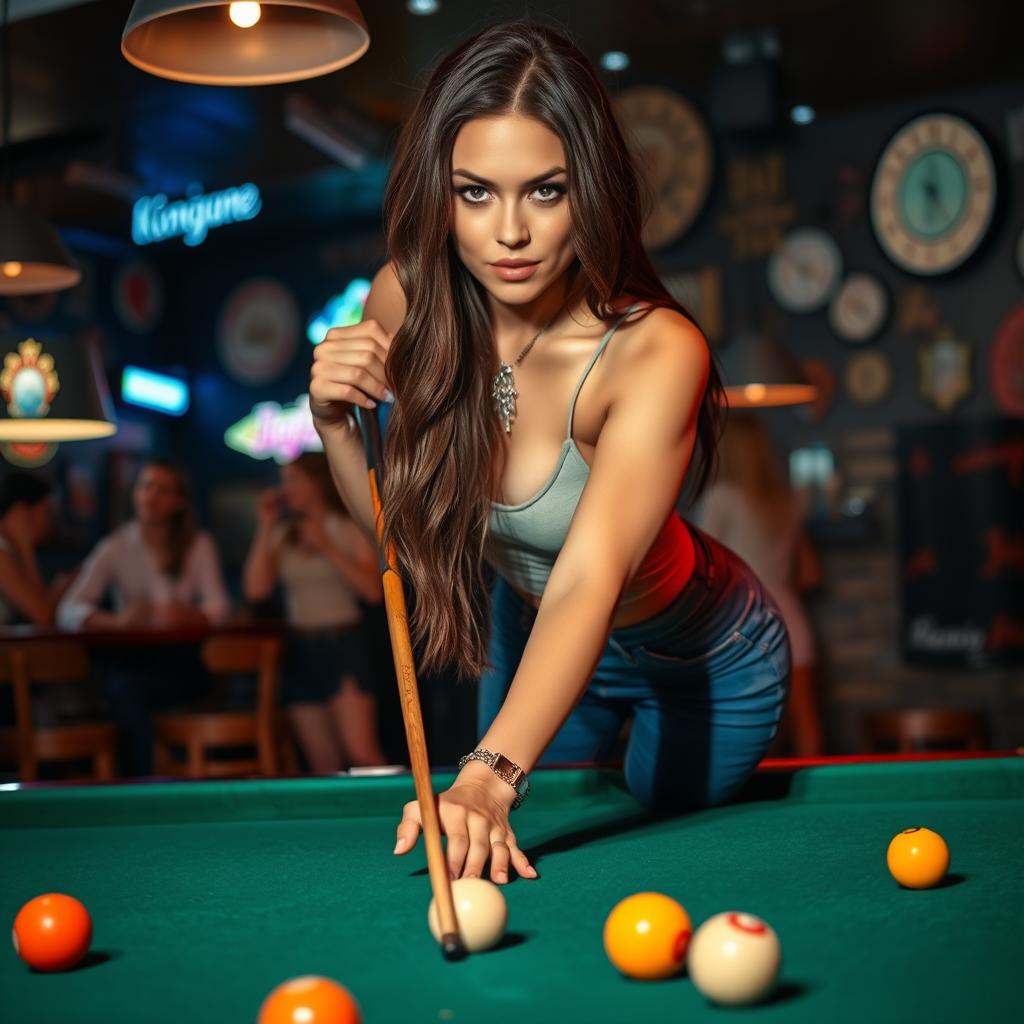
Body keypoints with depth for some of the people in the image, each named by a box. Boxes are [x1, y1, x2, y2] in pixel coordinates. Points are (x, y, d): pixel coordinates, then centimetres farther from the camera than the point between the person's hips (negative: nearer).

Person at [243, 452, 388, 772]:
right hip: (301, 649, 4)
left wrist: (327, 548, -12)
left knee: (361, 753, -19)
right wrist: (266, 526, -3)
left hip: (342, 646, -4)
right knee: (323, 764, 4)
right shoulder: (282, 535, 10)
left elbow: (373, 591, -11)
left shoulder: (351, 529, 0)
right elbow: (256, 590, -3)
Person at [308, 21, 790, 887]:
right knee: (510, 851, 26)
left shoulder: (655, 351, -39)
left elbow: (589, 581, -50)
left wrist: (490, 775, -66)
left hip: (704, 666, -4)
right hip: (531, 630, 4)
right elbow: (394, 526, -8)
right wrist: (336, 421, -29)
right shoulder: (406, 304, -23)